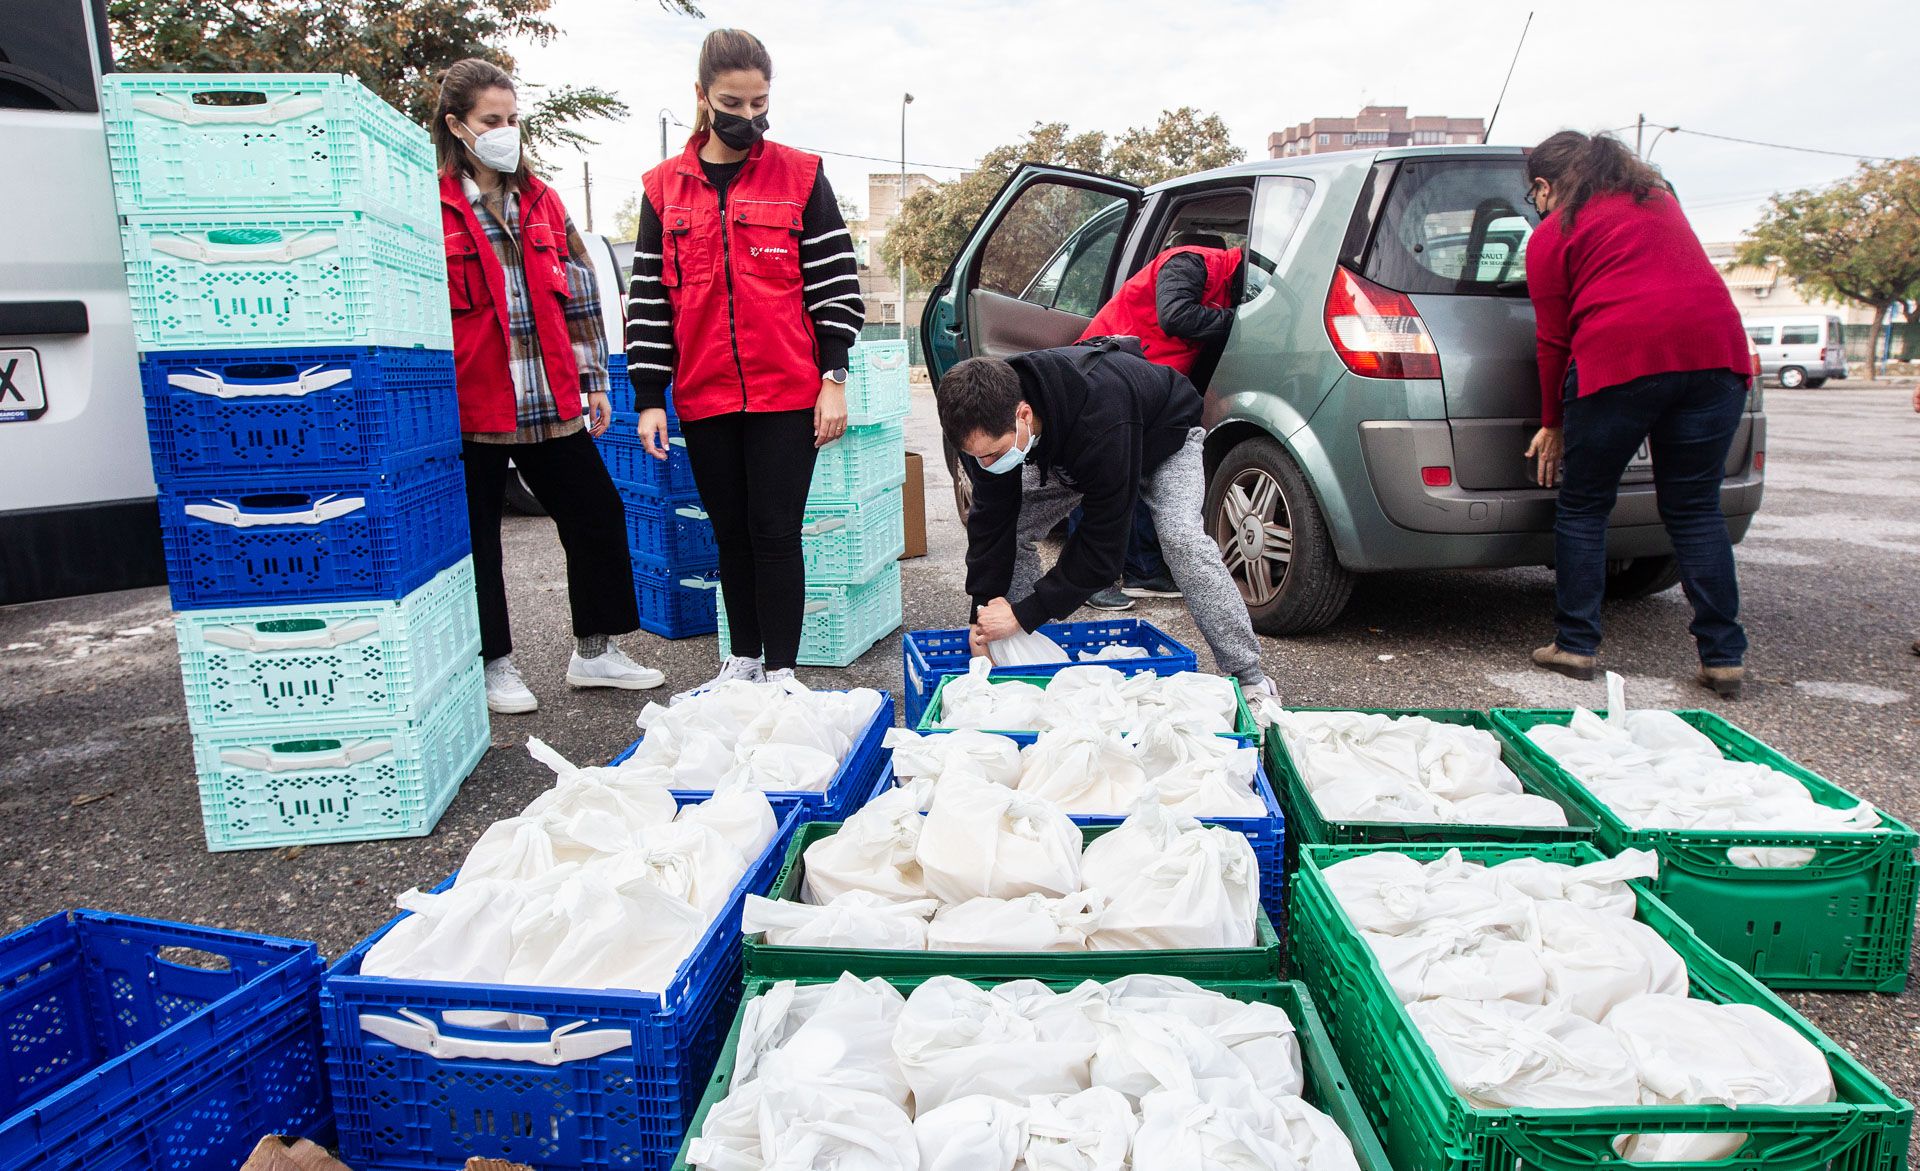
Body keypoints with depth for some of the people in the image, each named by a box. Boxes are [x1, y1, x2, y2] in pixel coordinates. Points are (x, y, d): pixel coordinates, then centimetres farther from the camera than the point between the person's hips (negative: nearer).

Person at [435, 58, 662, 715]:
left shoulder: (540, 200, 13)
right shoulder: (430, 205, -3)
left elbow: (579, 294, 15)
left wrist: (592, 378, 12)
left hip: (550, 401, 5)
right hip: (469, 403, -5)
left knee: (597, 515, 7)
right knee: (477, 537, 6)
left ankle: (594, 653, 20)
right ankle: (496, 664, 21)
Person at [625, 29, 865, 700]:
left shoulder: (800, 177, 3)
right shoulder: (665, 188, 9)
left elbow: (834, 282, 1)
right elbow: (649, 298, 9)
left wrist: (833, 380, -5)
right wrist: (649, 398, 4)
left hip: (787, 392, -3)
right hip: (703, 396, 3)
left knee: (775, 532, -2)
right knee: (732, 533, 12)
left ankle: (780, 674, 7)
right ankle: (743, 664, 25)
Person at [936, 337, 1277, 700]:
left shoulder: (1101, 422, -49)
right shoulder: (991, 419, -30)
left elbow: (1103, 541, -42)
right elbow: (992, 519, -21)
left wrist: (1025, 613, -41)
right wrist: (982, 613, -25)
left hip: (1162, 437, -6)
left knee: (1182, 539, -29)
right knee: (1011, 525, -11)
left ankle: (1249, 677, -17)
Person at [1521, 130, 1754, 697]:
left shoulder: (1552, 234, 9)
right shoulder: (1658, 198, 27)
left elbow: (1553, 340, 8)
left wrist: (1552, 425, 16)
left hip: (1619, 358, -5)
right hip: (1716, 349, 5)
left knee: (1584, 506, 8)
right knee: (1695, 509, 9)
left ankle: (1575, 645, 10)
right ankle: (1724, 656, 7)